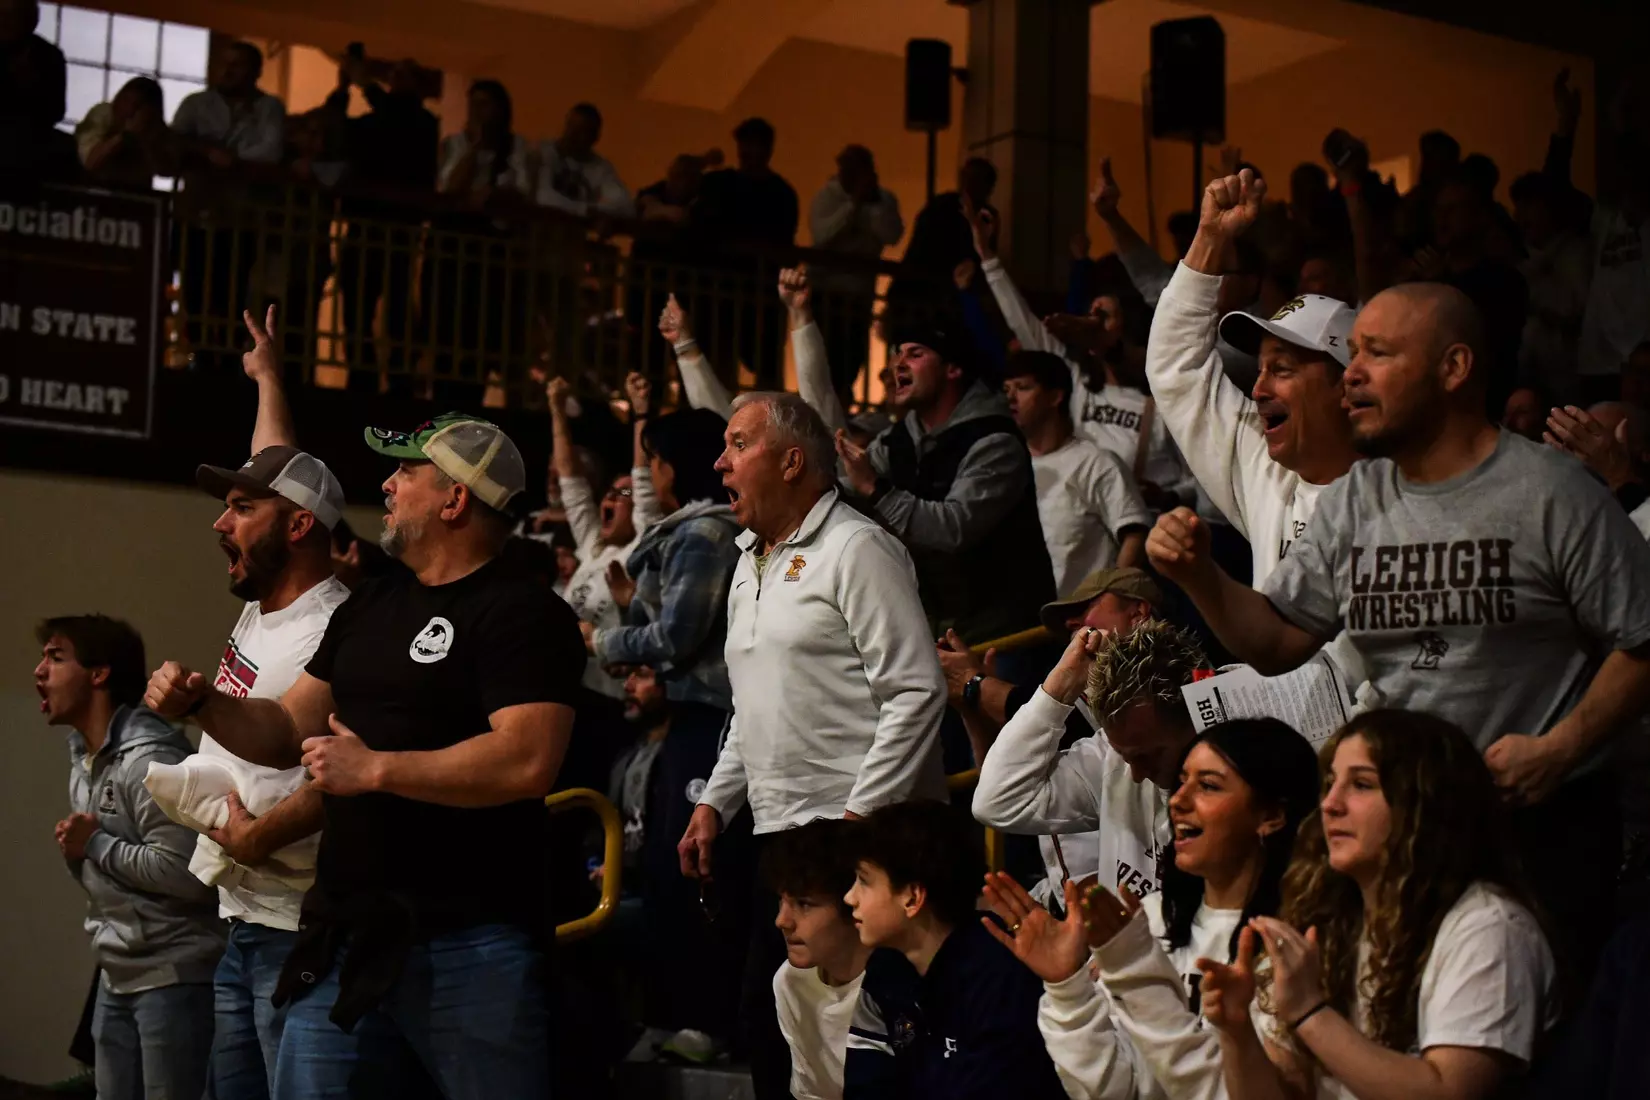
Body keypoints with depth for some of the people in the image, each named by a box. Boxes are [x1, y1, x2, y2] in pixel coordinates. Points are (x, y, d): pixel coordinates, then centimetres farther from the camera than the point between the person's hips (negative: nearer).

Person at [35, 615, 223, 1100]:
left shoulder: (148, 758, -17)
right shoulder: (82, 758, 14)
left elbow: (185, 872, -26)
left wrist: (95, 844, -14)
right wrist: (75, 851, 1)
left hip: (173, 976, -9)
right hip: (118, 975, 9)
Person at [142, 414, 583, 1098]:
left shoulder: (523, 614, -10)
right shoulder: (369, 605, 16)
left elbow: (527, 761, -24)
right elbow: (287, 734, 21)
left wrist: (375, 769, -19)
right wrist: (200, 703, 3)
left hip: (470, 946, -7)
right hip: (344, 939, 8)